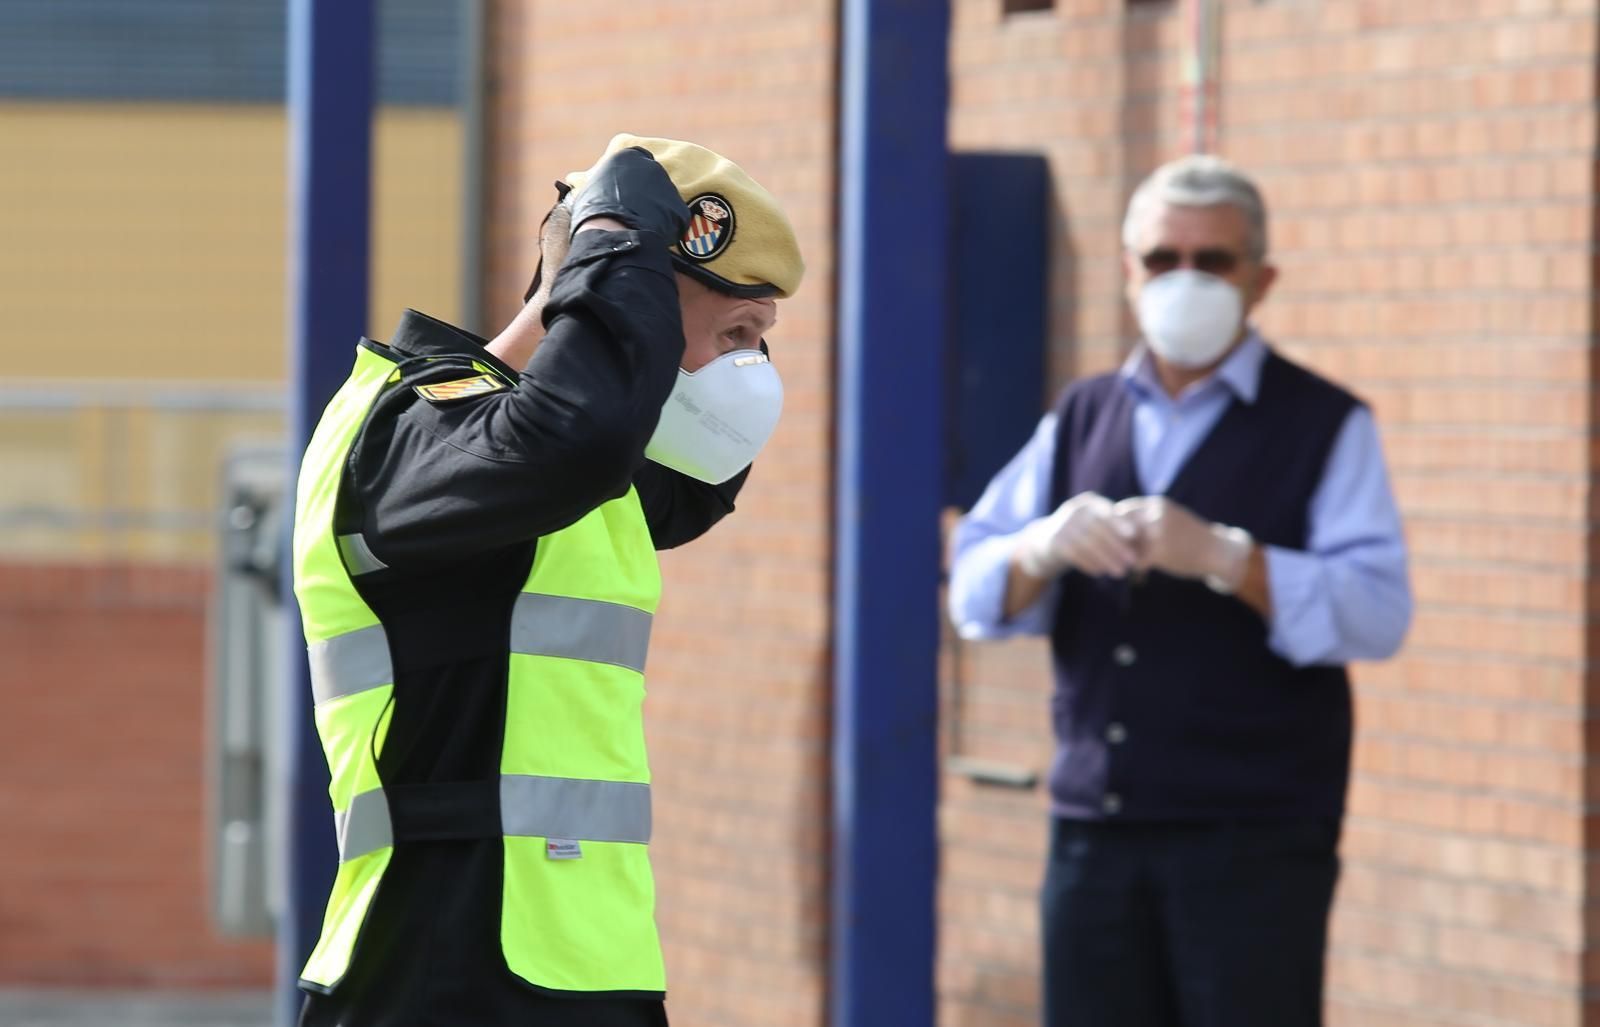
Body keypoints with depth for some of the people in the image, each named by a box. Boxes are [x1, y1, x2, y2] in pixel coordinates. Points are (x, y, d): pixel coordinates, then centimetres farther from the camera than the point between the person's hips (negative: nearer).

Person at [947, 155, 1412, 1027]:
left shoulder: (1326, 428, 2)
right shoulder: (1080, 422, 16)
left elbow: (1376, 615, -12)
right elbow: (974, 593, 7)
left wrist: (1224, 559, -26)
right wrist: (1044, 550, -16)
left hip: (1254, 840, -4)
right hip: (1096, 830, 4)